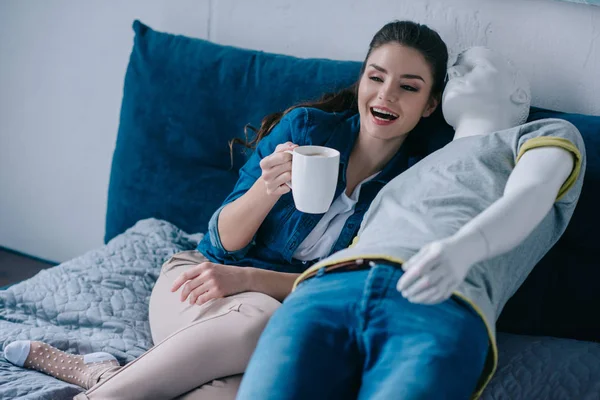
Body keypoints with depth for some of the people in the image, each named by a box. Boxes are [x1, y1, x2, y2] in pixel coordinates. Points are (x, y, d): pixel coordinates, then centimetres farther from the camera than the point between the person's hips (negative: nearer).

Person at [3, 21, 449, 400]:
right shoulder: (305, 126, -1)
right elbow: (226, 238, -1)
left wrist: (246, 278, -18)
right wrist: (267, 188, -22)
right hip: (200, 280, 0)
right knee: (261, 321, -39)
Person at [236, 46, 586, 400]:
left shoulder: (550, 133, 28)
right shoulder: (404, 174, 43)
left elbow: (528, 196, 3)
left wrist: (461, 248, -19)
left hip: (441, 303, -4)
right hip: (326, 290, 4)